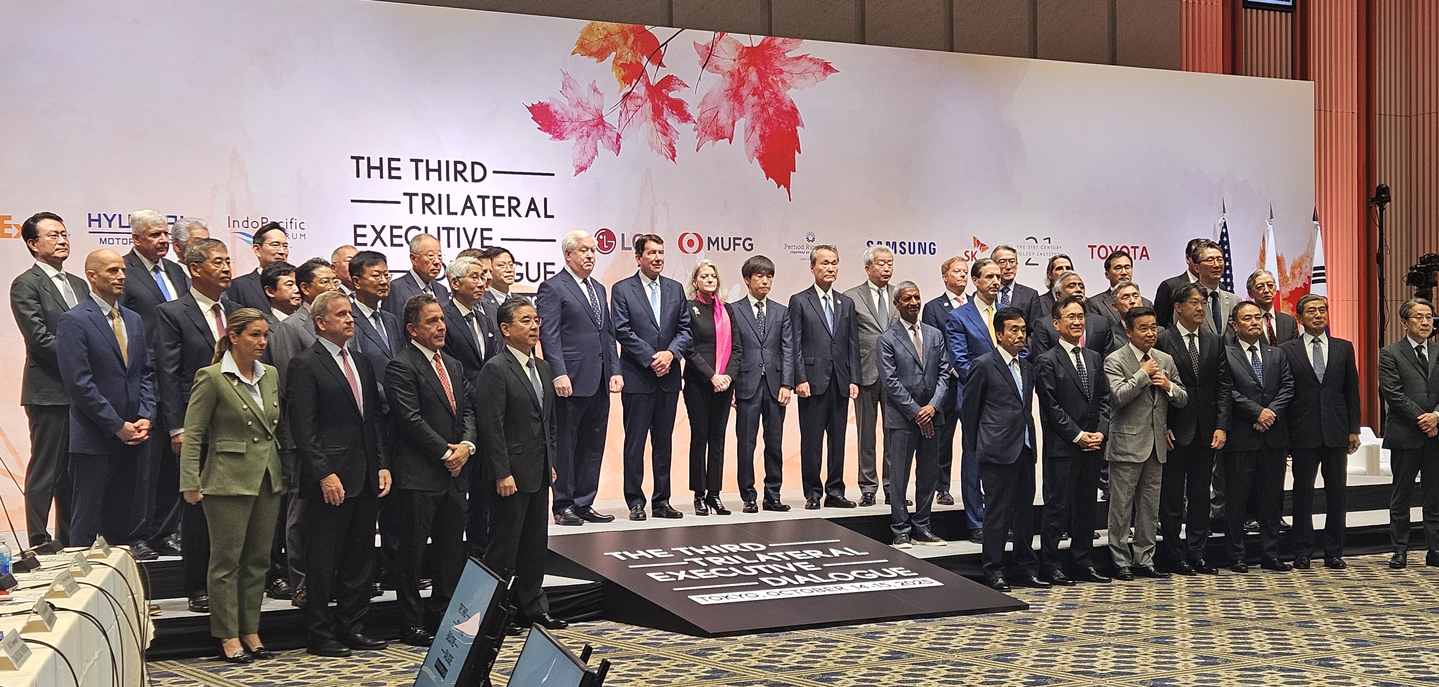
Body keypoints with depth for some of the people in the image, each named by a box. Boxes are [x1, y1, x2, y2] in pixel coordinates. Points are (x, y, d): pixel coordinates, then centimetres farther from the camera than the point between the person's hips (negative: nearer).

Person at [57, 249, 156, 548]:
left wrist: (146, 418, -1)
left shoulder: (133, 319, 15)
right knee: (87, 523, -1)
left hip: (132, 437, 6)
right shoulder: (74, 321, -8)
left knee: (122, 521, 10)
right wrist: (118, 427, -14)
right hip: (94, 439, -6)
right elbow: (78, 383, -14)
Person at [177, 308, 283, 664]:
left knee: (259, 558, 9)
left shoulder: (271, 375, 10)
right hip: (228, 480, -6)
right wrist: (191, 483, -15)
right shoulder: (212, 378, -9)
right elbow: (192, 434, -9)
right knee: (227, 559, 1)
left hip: (268, 478, 6)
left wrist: (284, 470, 11)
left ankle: (250, 631, 18)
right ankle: (228, 636, 8)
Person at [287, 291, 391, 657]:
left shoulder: (361, 364, 16)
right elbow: (303, 429, -12)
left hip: (365, 478, 7)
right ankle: (320, 635, 9)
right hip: (330, 479, -7)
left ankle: (352, 627, 21)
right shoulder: (305, 365, -7)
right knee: (323, 560, 1)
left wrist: (382, 465, 8)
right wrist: (325, 475, -18)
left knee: (360, 558, 12)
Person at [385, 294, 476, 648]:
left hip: (454, 473, 8)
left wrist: (466, 445, -4)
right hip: (419, 475, -8)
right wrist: (445, 452, -13)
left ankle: (444, 617, 21)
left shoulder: (454, 365, 17)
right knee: (413, 551, 0)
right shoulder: (401, 367, -9)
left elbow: (467, 410, 15)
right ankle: (412, 625, 7)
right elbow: (411, 420, -15)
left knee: (451, 550, 11)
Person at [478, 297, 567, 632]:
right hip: (512, 472, -8)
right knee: (505, 543, 0)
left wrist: (551, 462, 13)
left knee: (536, 541, 14)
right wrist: (503, 473, -19)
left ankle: (533, 607, 23)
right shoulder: (496, 369, -12)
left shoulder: (543, 368, 13)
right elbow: (491, 426, -16)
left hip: (539, 472, 8)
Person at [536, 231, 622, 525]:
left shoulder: (599, 288, 19)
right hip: (571, 381, -7)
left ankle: (584, 503, 17)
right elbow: (549, 336, -11)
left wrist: (615, 370, 9)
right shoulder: (553, 288, -5)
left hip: (599, 381, 7)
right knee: (565, 445, 1)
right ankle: (563, 506, 8)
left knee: (593, 445, 10)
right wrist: (559, 374, -19)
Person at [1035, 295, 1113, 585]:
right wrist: (1077, 436, -12)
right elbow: (1051, 406, -11)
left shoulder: (1095, 358, 14)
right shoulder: (1047, 361, -6)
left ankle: (1083, 564, 19)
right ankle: (1050, 566, 4)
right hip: (1062, 446, -6)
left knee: (1087, 505, 11)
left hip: (1093, 445, 6)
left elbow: (1105, 399, 13)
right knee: (1057, 506, -2)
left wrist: (1100, 431, -2)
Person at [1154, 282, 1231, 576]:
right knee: (1172, 496, 3)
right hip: (1175, 431, -4)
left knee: (1200, 495, 10)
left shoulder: (1215, 343, 10)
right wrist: (1162, 427, -12)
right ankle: (1175, 557, 11)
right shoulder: (1162, 341, -5)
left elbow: (1223, 387, 7)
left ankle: (1196, 554, 17)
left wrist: (1221, 426, -3)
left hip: (1207, 431, 4)